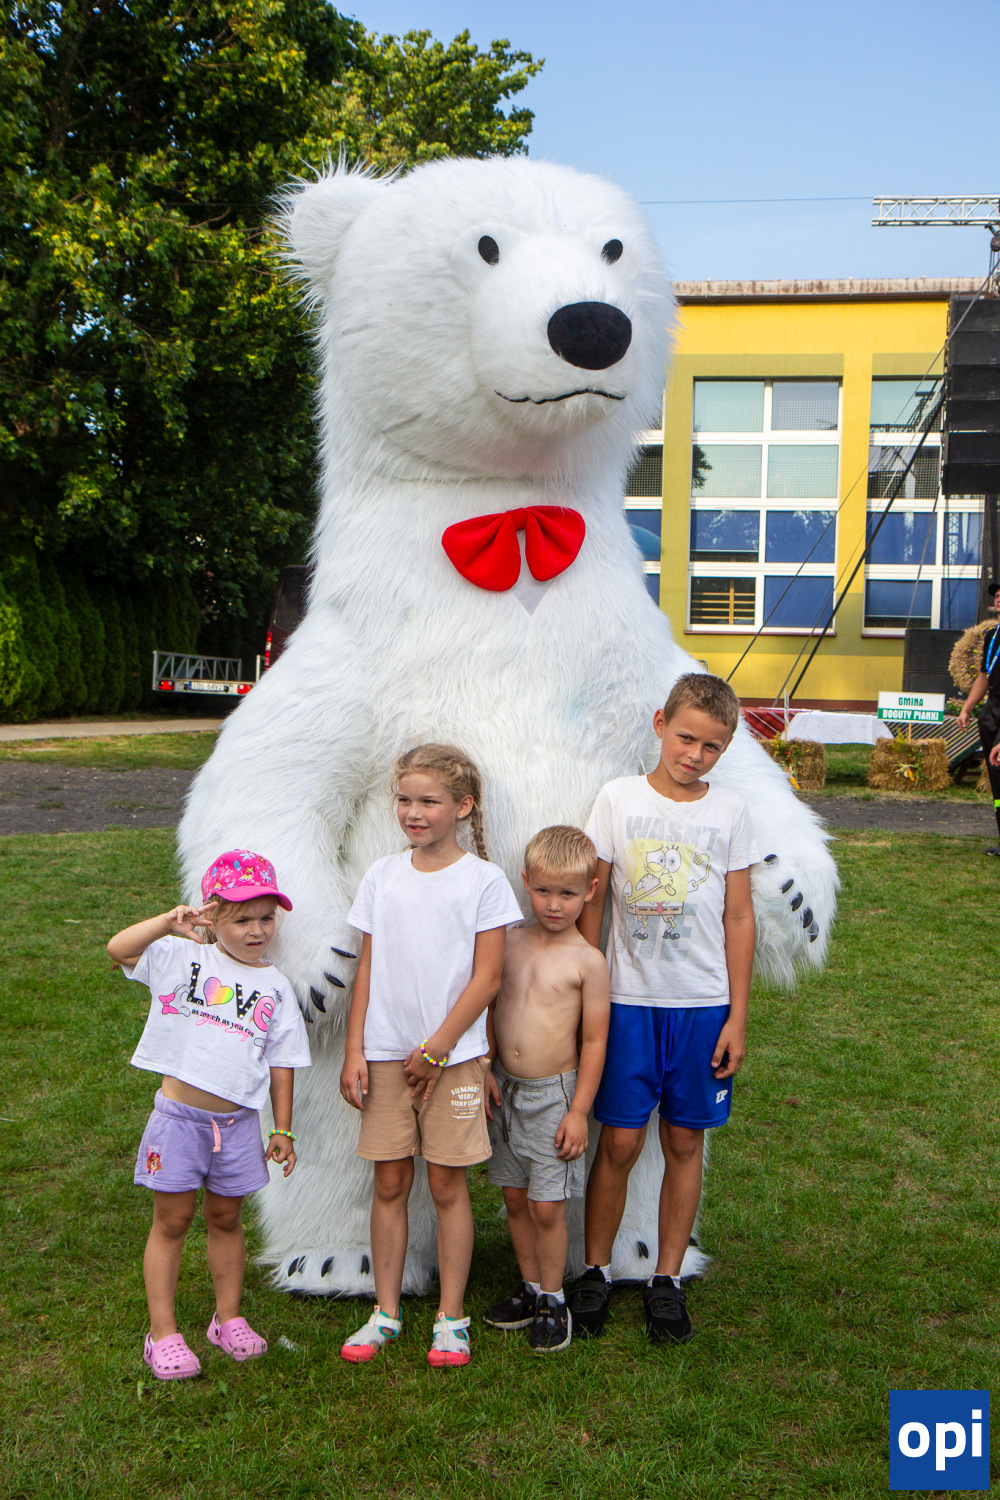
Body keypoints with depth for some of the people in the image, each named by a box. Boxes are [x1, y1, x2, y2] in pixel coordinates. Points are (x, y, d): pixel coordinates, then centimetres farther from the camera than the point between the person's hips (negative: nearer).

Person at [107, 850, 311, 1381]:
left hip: (237, 1122, 3)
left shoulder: (274, 987, 5)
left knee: (226, 1218, 15)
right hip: (179, 1115, -3)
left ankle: (228, 1318, 31)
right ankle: (162, 1332, 17)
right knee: (172, 1219, 5)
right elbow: (119, 949, -20)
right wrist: (170, 922, -32)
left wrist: (283, 1128, 9)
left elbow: (280, 1062, 9)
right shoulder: (183, 958, -4)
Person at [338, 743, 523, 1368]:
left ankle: (452, 1317, 17)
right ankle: (386, 1312, 21)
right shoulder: (383, 875, 5)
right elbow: (368, 970, 8)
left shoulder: (483, 879, -5)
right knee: (390, 1183, 8)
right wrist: (354, 1051, 3)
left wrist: (437, 1047, -10)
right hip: (386, 1053, 3)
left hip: (453, 1054, -3)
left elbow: (487, 977, -7)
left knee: (447, 1183, 4)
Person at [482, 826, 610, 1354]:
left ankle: (553, 1302, 18)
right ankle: (530, 1289, 30)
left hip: (553, 1093, -4)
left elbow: (595, 1040, -8)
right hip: (504, 1088, 4)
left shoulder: (587, 961, -10)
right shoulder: (510, 943, 2)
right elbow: (486, 1008, 10)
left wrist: (579, 1111, -9)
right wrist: (482, 1071, 2)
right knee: (514, 1198, 13)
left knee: (546, 1206, 0)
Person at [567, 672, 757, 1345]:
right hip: (629, 999, -1)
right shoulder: (619, 798, -2)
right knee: (619, 1140, 1)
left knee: (685, 1142, 8)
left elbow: (738, 918, 4)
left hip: (704, 1004, 1)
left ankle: (667, 1278, 22)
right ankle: (596, 1270, 19)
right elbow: (591, 904, 2)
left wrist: (737, 1017, 2)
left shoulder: (730, 812, 1)